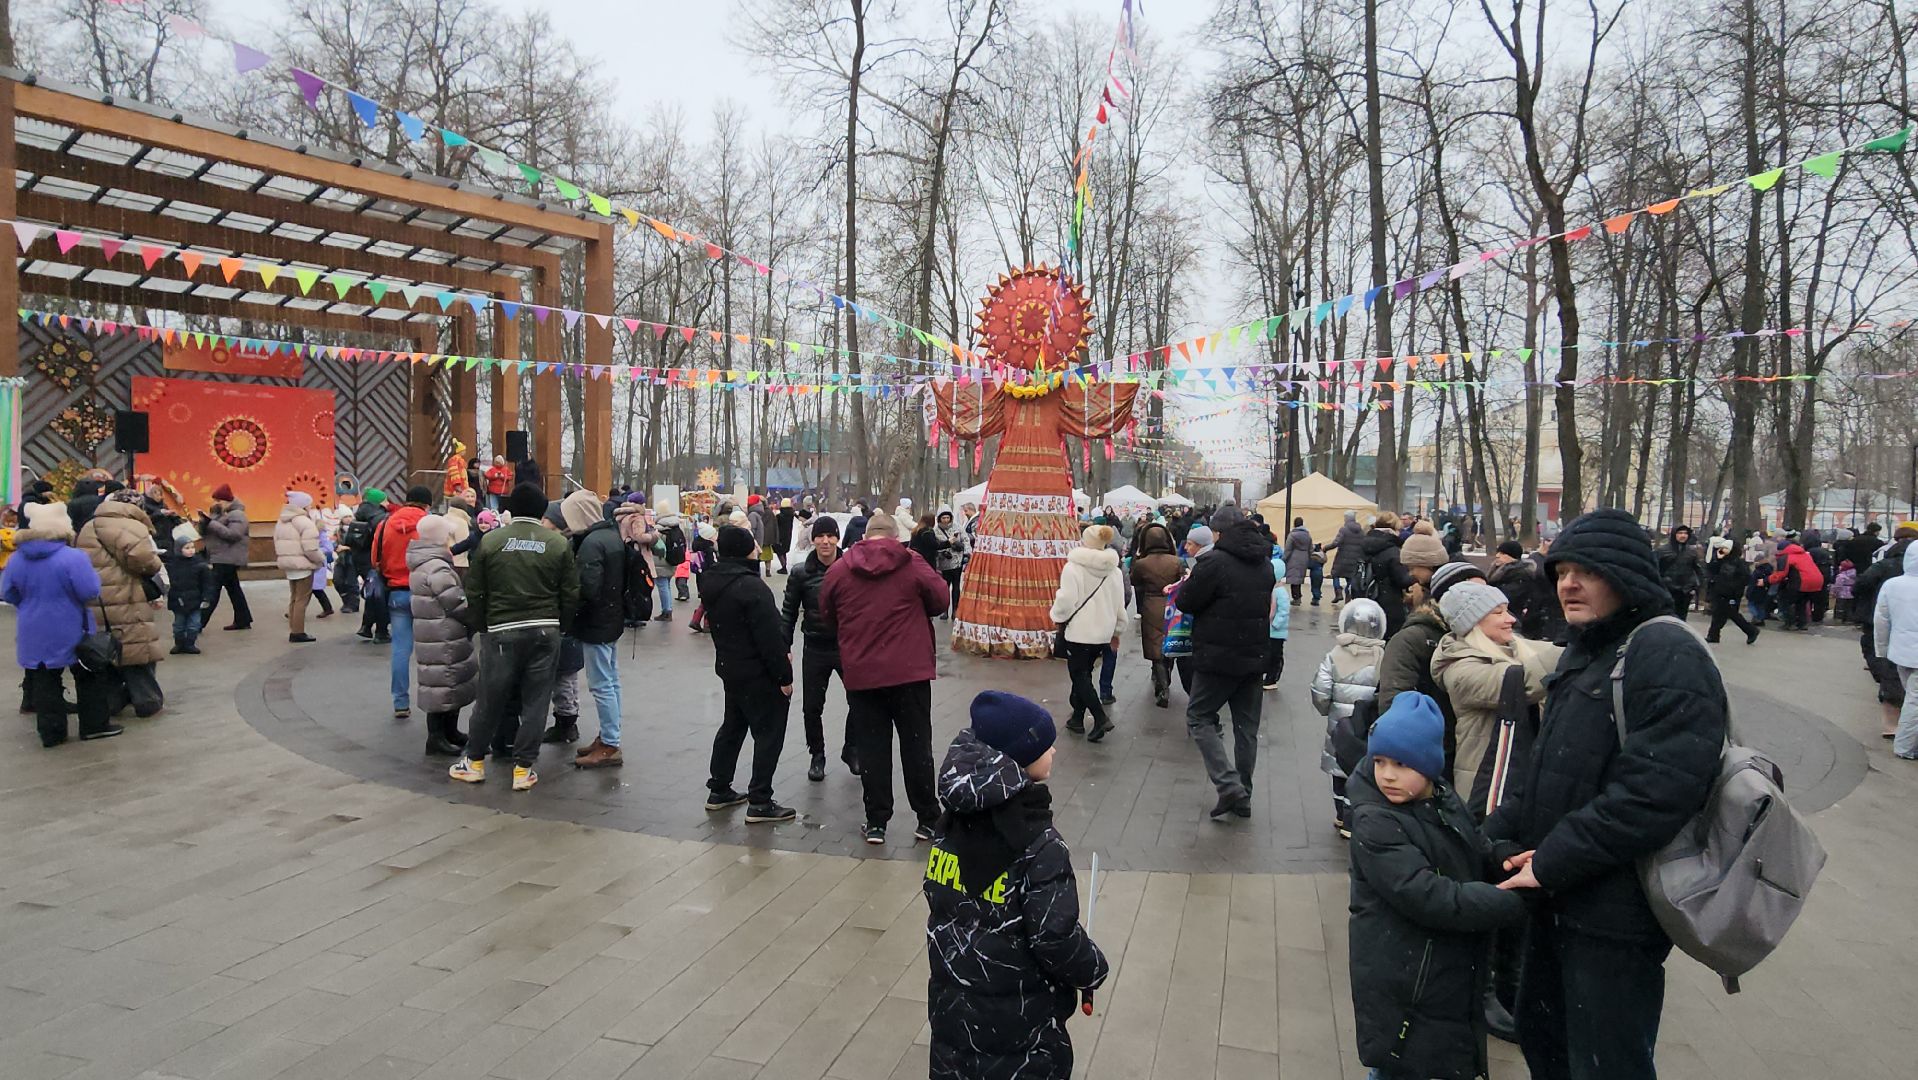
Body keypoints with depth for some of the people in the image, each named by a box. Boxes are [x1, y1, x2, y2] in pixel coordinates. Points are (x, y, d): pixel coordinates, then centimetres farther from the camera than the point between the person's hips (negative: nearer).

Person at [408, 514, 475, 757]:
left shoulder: (424, 564, 15)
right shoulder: (437, 568, -19)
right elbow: (458, 605, -19)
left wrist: (468, 623, 11)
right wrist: (476, 620, -4)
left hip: (445, 638, 10)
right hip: (442, 640, -10)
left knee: (452, 683, 18)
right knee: (443, 685, -3)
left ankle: (450, 732, 28)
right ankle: (436, 738, 4)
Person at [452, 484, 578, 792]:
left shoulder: (490, 541, -2)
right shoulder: (559, 544, -2)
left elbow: (474, 592, 2)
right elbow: (571, 594, -1)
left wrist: (482, 626, 14)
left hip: (501, 631, 0)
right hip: (545, 632, 0)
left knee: (491, 700, 12)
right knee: (535, 701, 7)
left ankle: (474, 761, 25)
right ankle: (523, 768, 11)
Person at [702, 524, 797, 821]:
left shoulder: (712, 582, 6)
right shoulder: (751, 587, -23)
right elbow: (769, 637, -23)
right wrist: (784, 675, -15)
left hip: (728, 666, 9)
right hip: (758, 673, -9)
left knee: (733, 725, 21)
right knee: (769, 732, -1)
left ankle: (719, 790, 29)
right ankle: (759, 802, 2)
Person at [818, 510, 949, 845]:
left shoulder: (839, 570, 1)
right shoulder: (911, 565, -6)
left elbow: (827, 616, 10)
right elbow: (940, 600, 4)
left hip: (860, 674, 2)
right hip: (910, 671, -1)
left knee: (872, 748, 9)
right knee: (916, 745, 8)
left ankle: (876, 822, 13)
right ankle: (928, 819, 14)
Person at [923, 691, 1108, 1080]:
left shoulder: (954, 818, -3)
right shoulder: (1039, 844, -23)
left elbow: (944, 907, 6)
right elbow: (1056, 938, -21)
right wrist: (1093, 971, -2)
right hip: (1017, 1025, -6)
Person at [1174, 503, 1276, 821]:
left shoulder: (1214, 562, -17)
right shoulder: (1265, 563, 8)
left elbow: (1186, 602, -12)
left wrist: (1187, 584, 8)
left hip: (1219, 657, -7)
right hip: (1254, 657, 7)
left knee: (1199, 718, 5)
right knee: (1247, 726, 13)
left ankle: (1229, 785, -9)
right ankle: (1243, 796, 21)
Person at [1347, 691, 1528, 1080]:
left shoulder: (1445, 800, 3)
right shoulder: (1375, 823, -22)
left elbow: (1479, 856, 17)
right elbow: (1430, 899, -28)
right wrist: (1519, 900, -24)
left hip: (1452, 973, 8)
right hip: (1401, 985, -7)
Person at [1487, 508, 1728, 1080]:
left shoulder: (1668, 654, -18)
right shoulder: (1584, 652, 13)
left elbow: (1655, 792, -28)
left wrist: (1553, 861, -21)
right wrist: (1499, 832, 4)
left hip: (1616, 910, -9)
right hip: (1559, 897, 9)